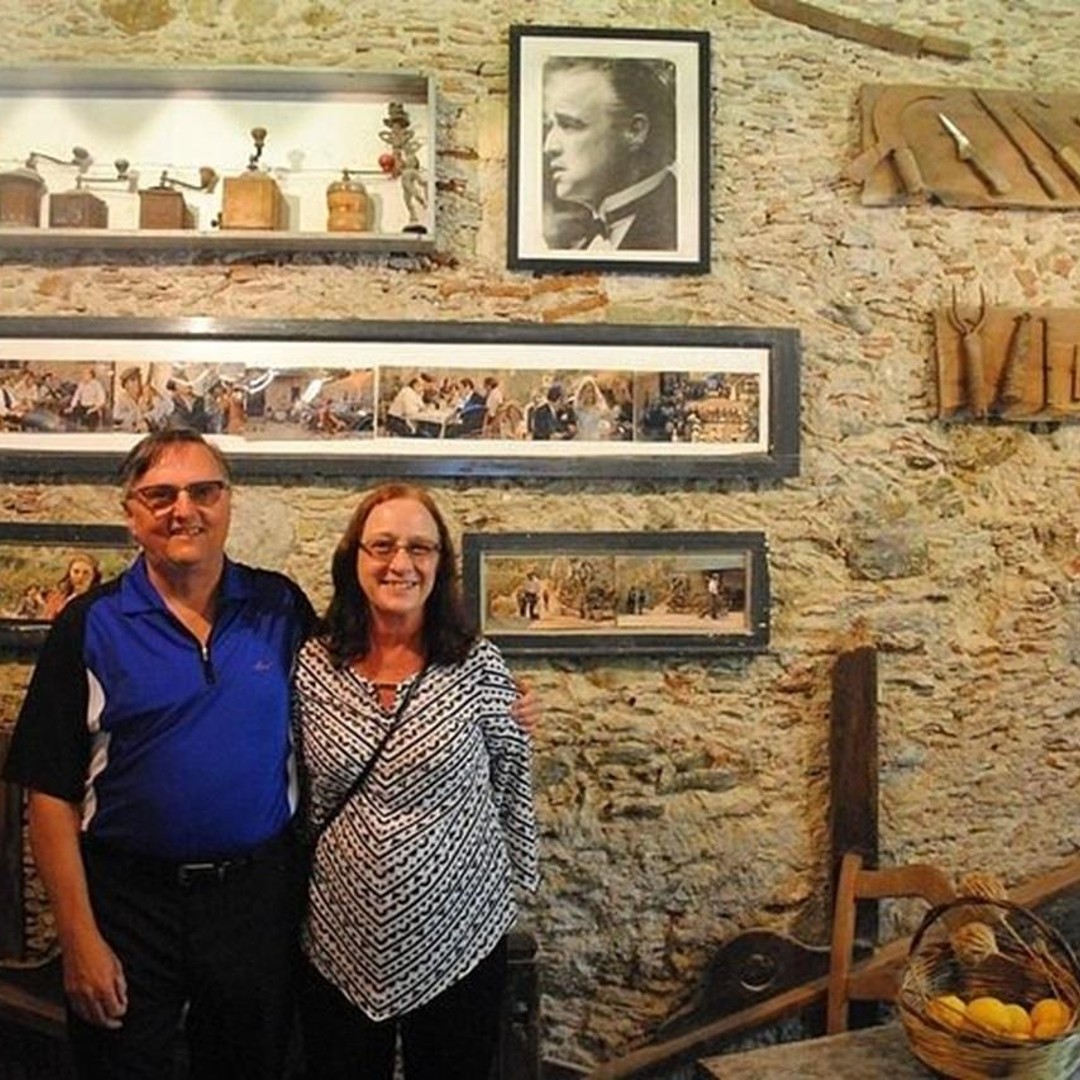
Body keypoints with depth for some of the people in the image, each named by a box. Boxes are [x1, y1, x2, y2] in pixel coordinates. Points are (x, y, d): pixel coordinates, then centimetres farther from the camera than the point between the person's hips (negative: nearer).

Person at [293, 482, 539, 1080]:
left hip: (458, 941, -1)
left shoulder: (479, 667, -10)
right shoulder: (312, 665, -5)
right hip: (338, 944, 2)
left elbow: (511, 787, 1)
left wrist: (515, 878, 7)